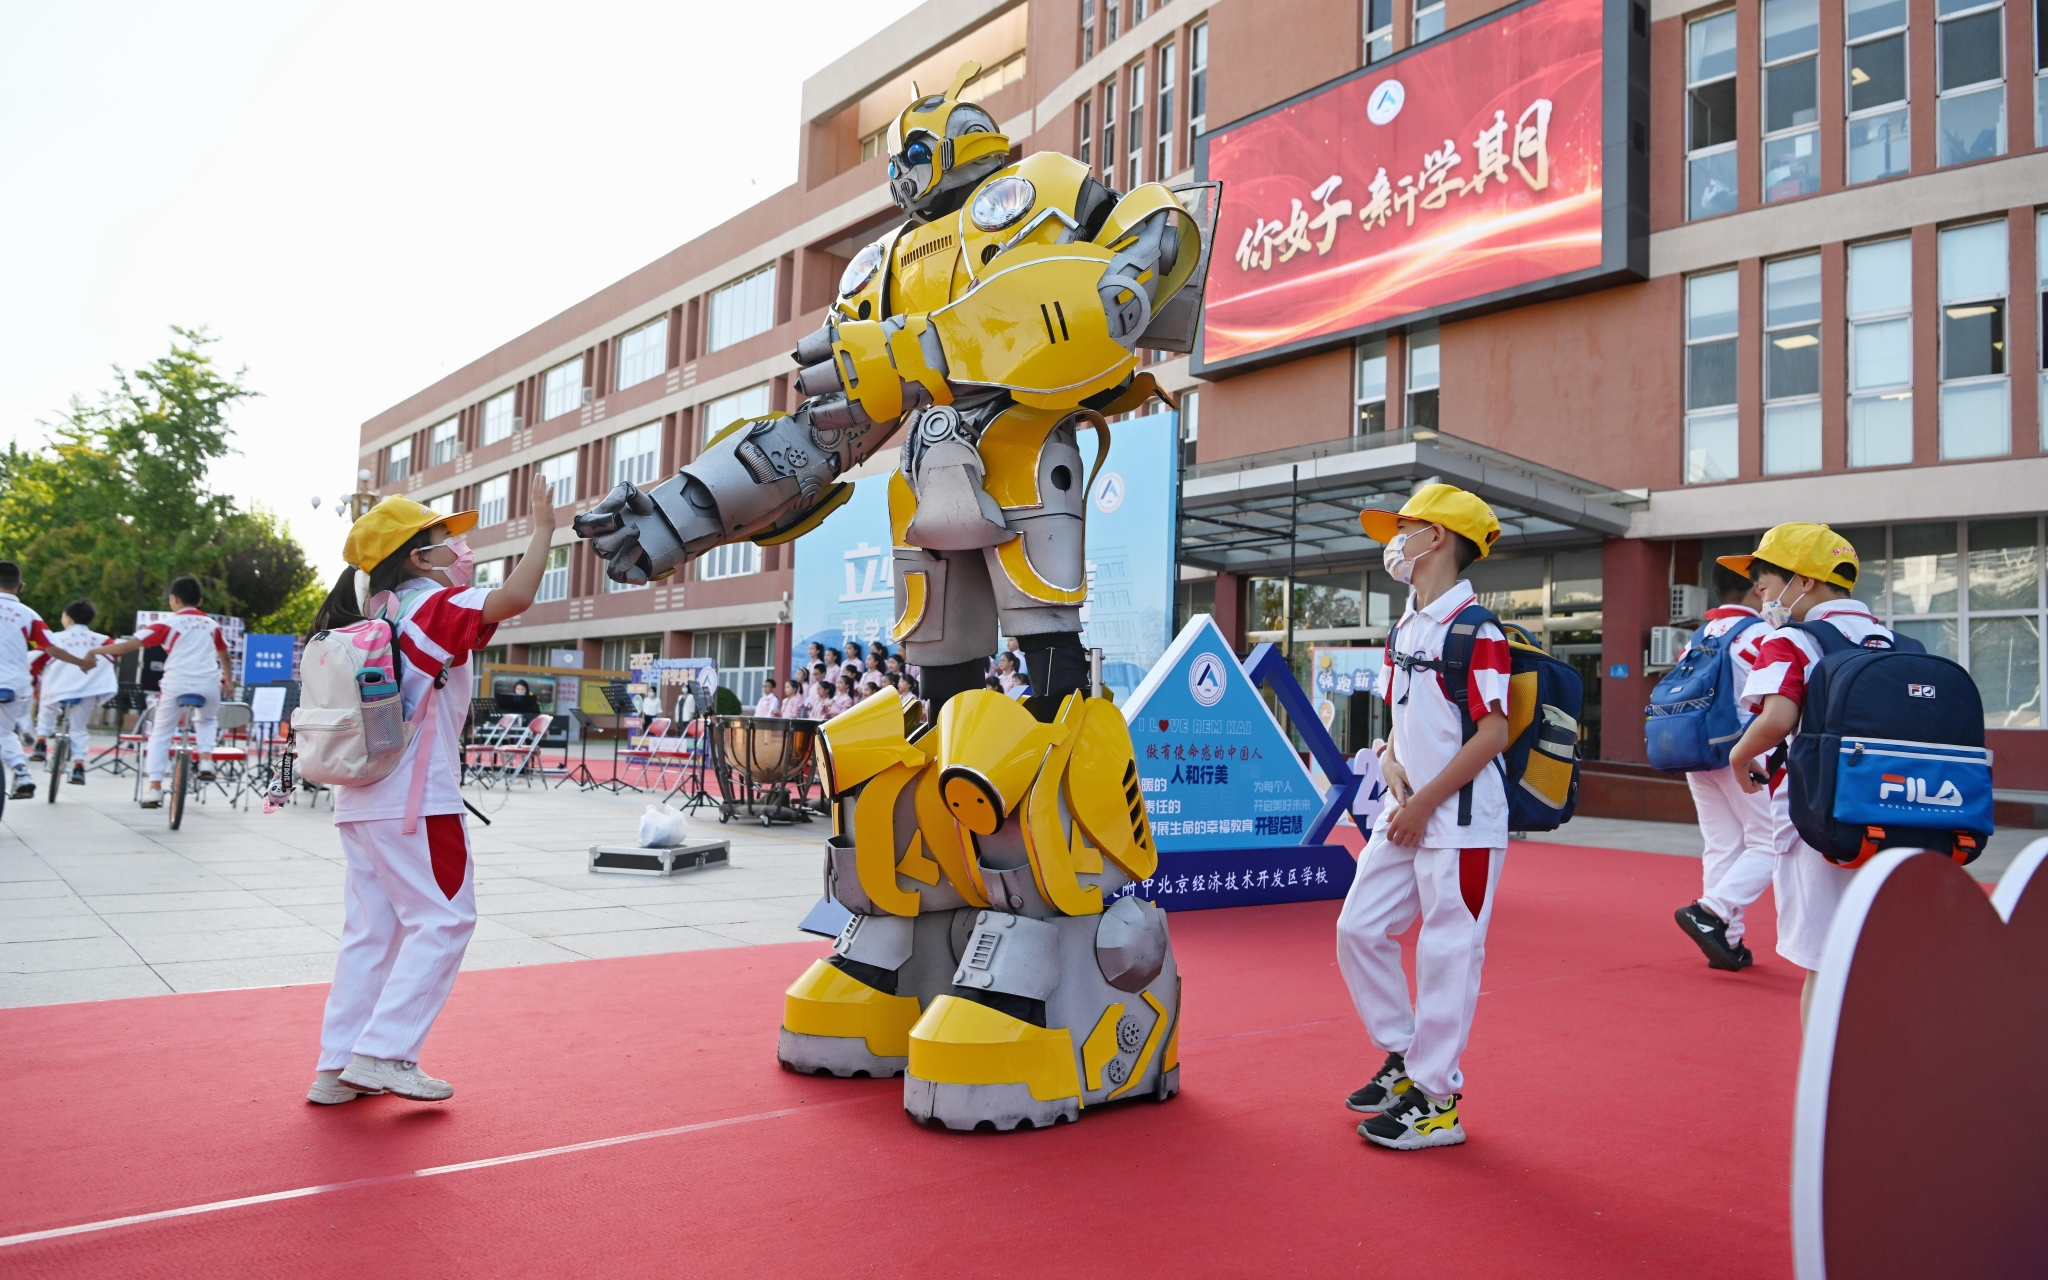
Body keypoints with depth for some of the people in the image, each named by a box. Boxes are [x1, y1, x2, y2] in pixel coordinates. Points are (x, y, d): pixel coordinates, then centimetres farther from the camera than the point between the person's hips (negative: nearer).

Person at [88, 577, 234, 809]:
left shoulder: (168, 624, 4)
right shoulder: (211, 624, 16)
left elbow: (130, 644, -3)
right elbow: (224, 657, 27)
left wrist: (96, 651, 8)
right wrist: (229, 682, 40)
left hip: (177, 684, -3)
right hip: (209, 685, 3)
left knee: (160, 734, 12)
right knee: (207, 720, 32)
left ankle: (155, 788, 4)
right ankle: (205, 759, 8)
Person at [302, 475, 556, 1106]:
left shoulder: (378, 612, 14)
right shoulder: (436, 606, -10)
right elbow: (514, 597, -27)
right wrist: (543, 528, -18)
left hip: (360, 799, 9)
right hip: (415, 800, -9)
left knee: (372, 929, 13)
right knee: (442, 919, -2)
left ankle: (337, 1067, 16)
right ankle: (382, 1054, -5)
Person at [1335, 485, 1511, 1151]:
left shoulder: (1474, 630, -13)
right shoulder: (1404, 630, 13)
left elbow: (1492, 733, -16)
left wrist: (1425, 802, -16)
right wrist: (1392, 767, -2)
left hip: (1462, 821, -9)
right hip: (1406, 813, 9)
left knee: (1446, 953, -1)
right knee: (1359, 928, 11)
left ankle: (1435, 1102, 12)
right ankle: (1402, 1058, 27)